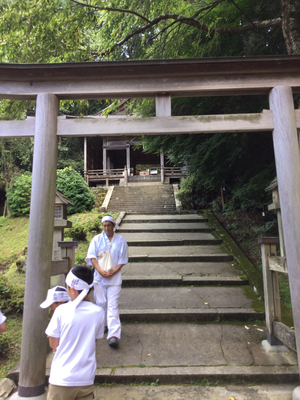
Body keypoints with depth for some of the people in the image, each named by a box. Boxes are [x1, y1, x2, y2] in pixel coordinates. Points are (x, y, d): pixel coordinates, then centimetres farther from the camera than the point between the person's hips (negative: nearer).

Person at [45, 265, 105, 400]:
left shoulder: (62, 310, -16)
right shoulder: (98, 312, -8)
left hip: (62, 378, -2)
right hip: (86, 379, 2)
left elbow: (53, 345, -5)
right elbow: (94, 340, 5)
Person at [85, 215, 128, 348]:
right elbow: (92, 256, -2)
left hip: (114, 276, -2)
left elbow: (122, 260, 2)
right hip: (99, 276, 2)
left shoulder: (121, 240, 3)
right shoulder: (97, 239, 5)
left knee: (113, 305, -7)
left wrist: (113, 272, -12)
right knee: (101, 303, 11)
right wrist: (100, 270, -16)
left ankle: (114, 335, -9)